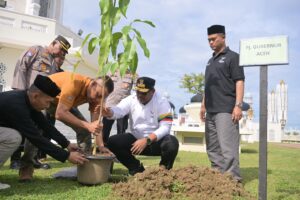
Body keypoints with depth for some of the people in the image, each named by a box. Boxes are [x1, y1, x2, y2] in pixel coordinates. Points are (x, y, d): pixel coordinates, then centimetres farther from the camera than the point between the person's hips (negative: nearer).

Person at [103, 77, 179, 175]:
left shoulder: (162, 102, -13)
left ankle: (163, 170, -1)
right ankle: (137, 168, 4)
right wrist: (109, 112, -51)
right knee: (112, 142, -17)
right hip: (136, 139, 3)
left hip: (156, 140, -3)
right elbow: (119, 110, -25)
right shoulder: (131, 99, -6)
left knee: (172, 143, -34)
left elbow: (165, 127, -22)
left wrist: (147, 140, -33)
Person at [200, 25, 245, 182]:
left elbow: (239, 81, -9)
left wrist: (238, 105, -18)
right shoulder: (211, 61, 22)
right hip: (211, 111, 8)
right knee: (212, 148, 11)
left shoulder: (232, 57, 0)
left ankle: (233, 179, -3)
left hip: (226, 110, -8)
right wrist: (203, 106, 19)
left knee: (227, 147, -10)